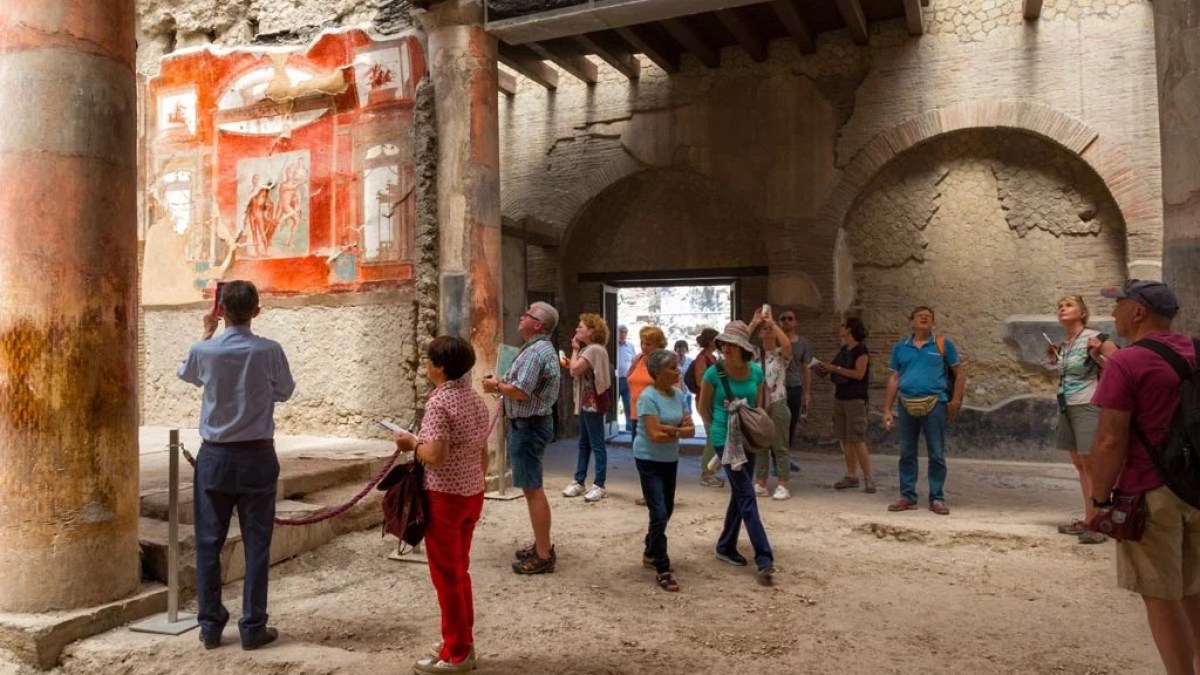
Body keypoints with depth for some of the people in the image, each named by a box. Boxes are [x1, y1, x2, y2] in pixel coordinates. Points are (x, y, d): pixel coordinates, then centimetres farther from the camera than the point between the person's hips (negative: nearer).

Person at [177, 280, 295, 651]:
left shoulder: (204, 351, -7)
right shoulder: (269, 350, -10)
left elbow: (186, 374, 17)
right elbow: (285, 392, 6)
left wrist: (206, 334, 26)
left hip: (215, 456, 1)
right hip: (257, 456, -1)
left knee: (208, 542, 11)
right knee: (256, 543, 6)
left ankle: (210, 625, 18)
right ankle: (253, 627, 10)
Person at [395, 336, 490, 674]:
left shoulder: (439, 402, -18)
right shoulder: (476, 399, 7)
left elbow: (435, 456, -25)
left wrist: (412, 444, -8)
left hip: (445, 497, -8)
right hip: (473, 494, 8)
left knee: (446, 575, 4)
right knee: (460, 571, 19)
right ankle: (463, 644, 29)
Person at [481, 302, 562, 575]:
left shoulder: (534, 352, -19)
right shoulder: (542, 349, 16)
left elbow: (521, 392, -26)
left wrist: (496, 385, -9)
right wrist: (502, 385, 7)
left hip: (528, 426, -11)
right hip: (532, 423, 11)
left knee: (532, 489, -7)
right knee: (532, 487, 17)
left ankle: (544, 555, -2)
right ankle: (541, 544, 26)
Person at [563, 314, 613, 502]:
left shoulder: (594, 349, -16)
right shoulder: (588, 349, 18)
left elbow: (575, 369, -22)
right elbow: (577, 371, 13)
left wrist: (575, 349, -8)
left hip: (593, 403, -11)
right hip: (586, 403, 11)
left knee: (596, 445, -4)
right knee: (584, 444, 14)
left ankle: (599, 486, 1)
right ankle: (578, 482, 20)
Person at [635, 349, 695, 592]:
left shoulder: (678, 395, 2)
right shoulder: (648, 397, -18)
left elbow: (691, 429, -2)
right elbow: (655, 435, -24)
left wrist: (669, 428, -19)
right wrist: (679, 431, -10)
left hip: (670, 460, 7)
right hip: (649, 461, -7)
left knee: (666, 510, 16)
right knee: (659, 513, -9)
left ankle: (650, 554, 35)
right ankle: (662, 570, -2)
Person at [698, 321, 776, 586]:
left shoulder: (756, 372, -3)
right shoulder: (714, 373, -13)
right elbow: (704, 407, 1)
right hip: (725, 440, -5)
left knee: (739, 495, 13)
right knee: (747, 497, -9)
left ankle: (726, 547, 29)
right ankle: (764, 560, -10)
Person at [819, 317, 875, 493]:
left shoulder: (861, 349, -8)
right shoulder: (843, 349, 14)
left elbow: (859, 373, -17)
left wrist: (835, 368, -16)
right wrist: (826, 369, 4)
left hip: (855, 399, -8)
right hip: (840, 397, 8)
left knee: (857, 439, -9)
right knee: (845, 439, 7)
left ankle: (869, 478, -4)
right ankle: (851, 476, 12)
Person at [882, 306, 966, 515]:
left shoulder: (943, 344, 4)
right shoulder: (900, 347, 10)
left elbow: (959, 373, 5)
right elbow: (893, 379, 10)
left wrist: (956, 400, -5)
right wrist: (887, 409, 5)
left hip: (934, 404, -2)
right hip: (907, 405, 2)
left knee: (937, 455, 3)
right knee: (907, 454, 8)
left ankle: (937, 499, 12)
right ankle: (907, 497, 16)